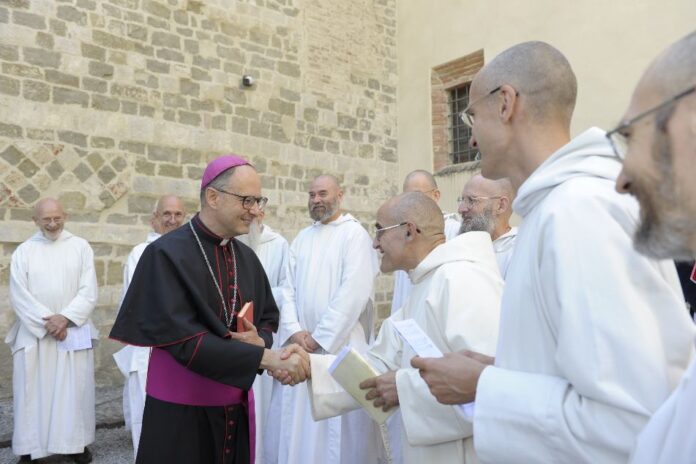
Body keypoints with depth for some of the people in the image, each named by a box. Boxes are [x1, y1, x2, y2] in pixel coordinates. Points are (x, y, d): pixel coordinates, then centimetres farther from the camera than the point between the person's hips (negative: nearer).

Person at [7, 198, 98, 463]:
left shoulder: (81, 247, 3)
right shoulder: (24, 251, 4)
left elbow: (89, 292, -2)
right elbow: (19, 296, -3)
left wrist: (65, 317, -13)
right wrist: (47, 322, -13)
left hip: (73, 332, 0)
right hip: (33, 334, 0)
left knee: (73, 390, 4)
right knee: (33, 391, 4)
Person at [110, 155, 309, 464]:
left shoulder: (247, 257, 3)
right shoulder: (167, 254, -16)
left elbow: (268, 318, 11)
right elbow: (183, 340, -23)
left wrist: (260, 340, -13)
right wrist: (267, 357, -27)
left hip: (236, 407, 6)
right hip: (181, 411, -5)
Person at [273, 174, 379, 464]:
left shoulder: (354, 234, -5)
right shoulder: (301, 239, 14)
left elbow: (353, 292, -15)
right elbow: (289, 289, 9)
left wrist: (320, 338, -13)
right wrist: (294, 331, -6)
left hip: (339, 344, -5)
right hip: (301, 345, 5)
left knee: (340, 428, 2)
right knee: (299, 426, 10)